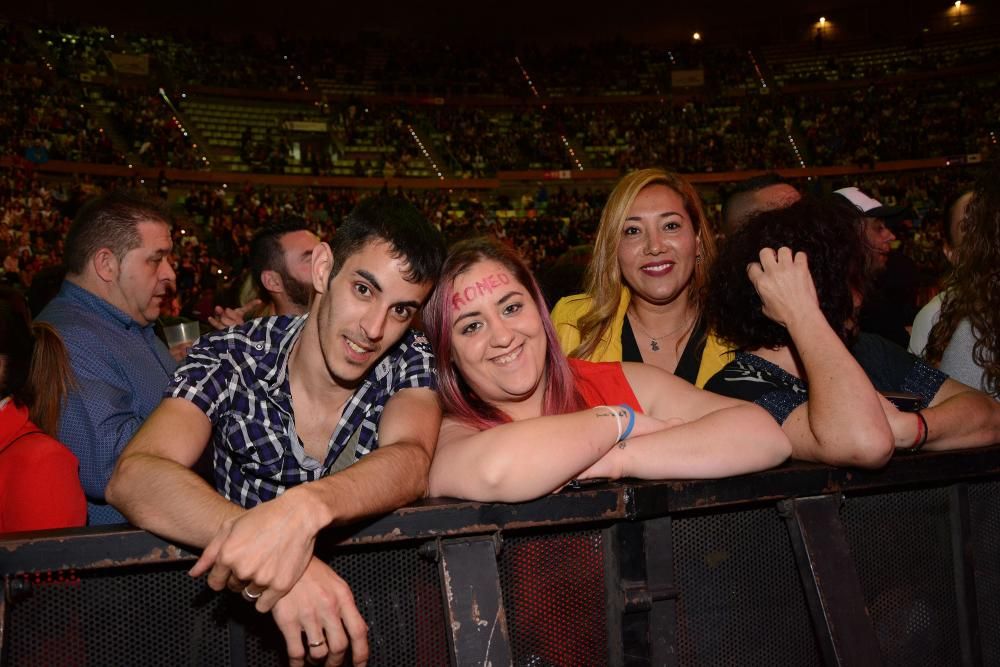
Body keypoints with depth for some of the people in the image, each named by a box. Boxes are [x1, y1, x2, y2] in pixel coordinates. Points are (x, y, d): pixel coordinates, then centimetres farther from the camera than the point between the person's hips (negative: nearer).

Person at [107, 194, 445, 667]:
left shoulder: (412, 362, -6)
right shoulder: (231, 358, -10)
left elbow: (411, 464, -24)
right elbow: (131, 478, -23)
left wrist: (305, 509, -43)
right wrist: (268, 546, -39)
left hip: (375, 602, 1)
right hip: (243, 611, -1)